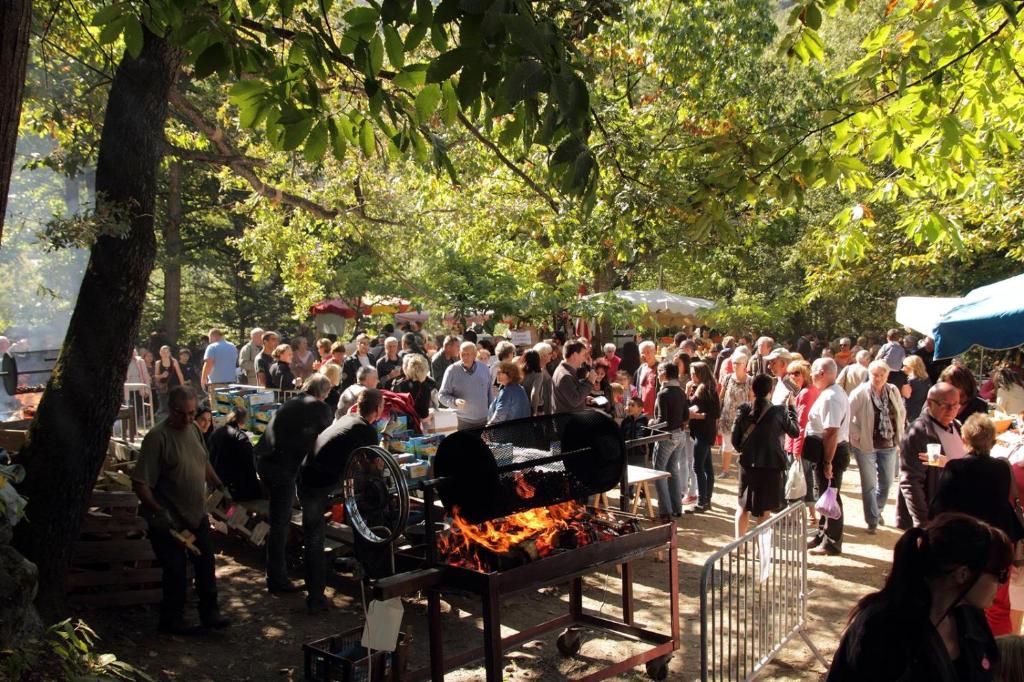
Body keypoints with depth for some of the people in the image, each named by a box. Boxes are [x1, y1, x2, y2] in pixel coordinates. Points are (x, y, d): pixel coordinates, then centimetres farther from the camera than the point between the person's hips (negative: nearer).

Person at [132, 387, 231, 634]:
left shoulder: (194, 429, 3)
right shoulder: (157, 437, -20)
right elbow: (140, 483, -22)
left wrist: (219, 486, 11)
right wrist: (158, 511, -30)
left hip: (198, 516, 7)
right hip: (170, 521, -7)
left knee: (206, 566, 14)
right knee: (176, 572, 5)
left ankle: (209, 612, 29)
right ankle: (172, 620, 25)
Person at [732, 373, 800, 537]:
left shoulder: (743, 410, -7)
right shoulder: (779, 411, -13)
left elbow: (734, 439, -2)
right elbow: (795, 432, 3)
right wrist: (791, 407, 11)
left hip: (748, 464, 2)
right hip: (771, 465, -2)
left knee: (743, 505, 18)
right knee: (765, 509, 9)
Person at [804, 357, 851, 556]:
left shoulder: (830, 398, -22)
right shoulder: (833, 392, 12)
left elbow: (831, 432, -27)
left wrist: (827, 462, -26)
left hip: (832, 452, -11)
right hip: (829, 452, 11)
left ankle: (831, 543, 13)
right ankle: (822, 535, 33)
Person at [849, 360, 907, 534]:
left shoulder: (893, 391, 2)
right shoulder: (860, 393, -14)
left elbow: (902, 412, 16)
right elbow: (847, 416, -14)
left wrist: (898, 433, 9)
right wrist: (856, 435, -13)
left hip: (888, 445, 5)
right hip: (866, 445, -5)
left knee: (886, 482, 13)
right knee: (869, 484, 2)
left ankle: (877, 511, 37)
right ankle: (872, 520, 13)